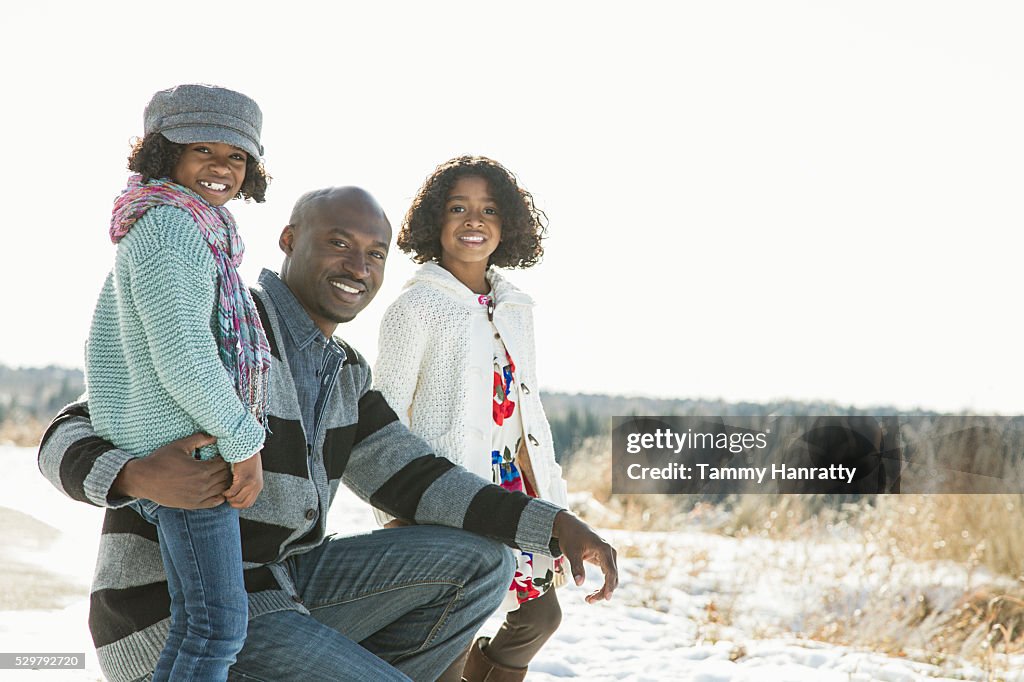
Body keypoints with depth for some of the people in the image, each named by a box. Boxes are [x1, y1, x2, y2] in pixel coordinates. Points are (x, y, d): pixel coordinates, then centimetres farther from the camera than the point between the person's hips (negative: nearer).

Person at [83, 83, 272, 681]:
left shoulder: (163, 227, 20)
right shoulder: (170, 224, -14)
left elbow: (103, 343, 23)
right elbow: (183, 356, -21)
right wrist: (244, 441, -14)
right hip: (185, 444, -11)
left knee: (198, 621, 12)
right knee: (219, 621, -10)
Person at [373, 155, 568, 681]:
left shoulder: (515, 308, 13)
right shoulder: (416, 306, -7)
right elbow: (385, 415, -8)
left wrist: (551, 498, 15)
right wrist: (396, 512, -12)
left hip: (514, 481, 7)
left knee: (539, 615, 12)